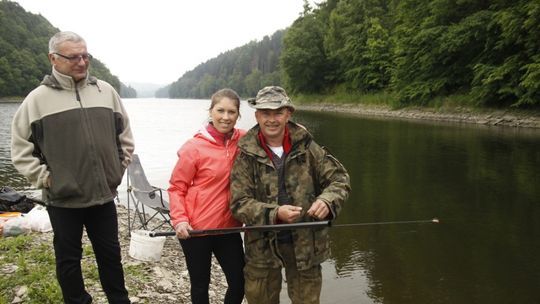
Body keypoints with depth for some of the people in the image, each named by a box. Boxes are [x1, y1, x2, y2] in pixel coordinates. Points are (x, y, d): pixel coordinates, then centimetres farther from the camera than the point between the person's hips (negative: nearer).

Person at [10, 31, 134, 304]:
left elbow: (125, 135, 11)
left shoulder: (105, 91, 3)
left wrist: (119, 169, 6)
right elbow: (21, 148, -1)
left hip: (103, 194, 3)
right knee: (69, 259, 13)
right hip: (63, 199, -2)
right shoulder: (38, 99, -6)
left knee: (110, 254, 16)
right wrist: (44, 178, -7)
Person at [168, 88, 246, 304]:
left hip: (229, 227, 3)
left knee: (240, 281, 11)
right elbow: (176, 187, -5)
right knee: (200, 284, 14)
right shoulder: (194, 147, -12)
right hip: (196, 229, -3)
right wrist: (179, 219, -18)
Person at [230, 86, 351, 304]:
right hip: (262, 245, -1)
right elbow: (239, 203, -11)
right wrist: (275, 214, -27)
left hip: (305, 243, 1)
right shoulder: (246, 155, -8)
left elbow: (339, 178, -2)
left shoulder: (306, 147, -4)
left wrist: (327, 201, -23)